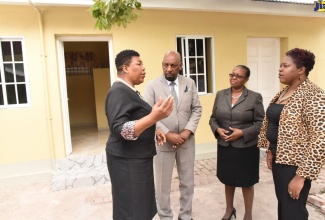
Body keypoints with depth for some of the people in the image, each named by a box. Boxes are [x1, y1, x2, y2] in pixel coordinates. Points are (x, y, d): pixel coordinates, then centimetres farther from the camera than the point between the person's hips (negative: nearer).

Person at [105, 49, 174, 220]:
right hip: (127, 160, -10)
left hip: (137, 158, 10)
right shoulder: (119, 91, -19)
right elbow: (119, 129, -30)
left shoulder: (129, 90, 13)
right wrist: (154, 117, -39)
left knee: (141, 206, 20)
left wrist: (153, 132, 10)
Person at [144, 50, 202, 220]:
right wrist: (168, 134, -17)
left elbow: (197, 109, 4)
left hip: (186, 140, 3)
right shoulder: (152, 85, -6)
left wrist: (188, 131, -10)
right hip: (162, 141, -3)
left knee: (187, 182, 16)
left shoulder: (190, 83, 4)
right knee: (163, 184, 11)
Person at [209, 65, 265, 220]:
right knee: (228, 179, 18)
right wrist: (217, 130, -11)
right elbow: (213, 118, 8)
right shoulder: (220, 95, 4)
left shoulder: (255, 97, -6)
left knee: (246, 182, 12)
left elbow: (261, 123, -7)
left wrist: (242, 133, -19)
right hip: (224, 146, 3)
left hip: (246, 147, -3)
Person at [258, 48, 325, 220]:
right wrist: (270, 151, 13)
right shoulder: (283, 92, 8)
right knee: (282, 204, 21)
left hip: (294, 163, -8)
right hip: (279, 159, 8)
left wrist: (301, 176, -22)